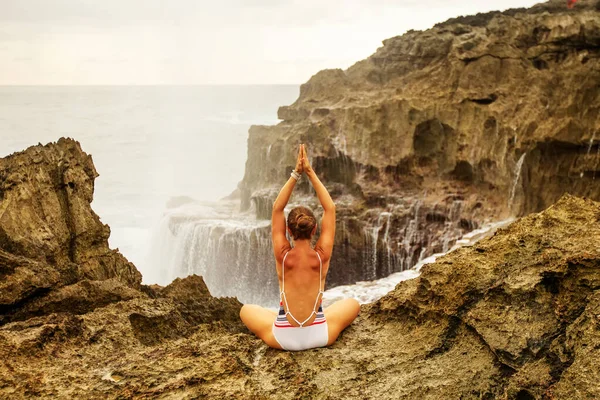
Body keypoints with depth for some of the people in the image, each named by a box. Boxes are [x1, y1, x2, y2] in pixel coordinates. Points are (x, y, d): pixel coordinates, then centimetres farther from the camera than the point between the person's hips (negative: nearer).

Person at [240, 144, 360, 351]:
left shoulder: (283, 256, -11)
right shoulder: (322, 256, -10)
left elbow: (277, 209, -3)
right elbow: (330, 208, -3)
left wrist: (296, 174, -8)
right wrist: (310, 172, -5)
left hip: (284, 338, 0)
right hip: (320, 336, 1)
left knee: (246, 309, 27)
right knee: (353, 303, 27)